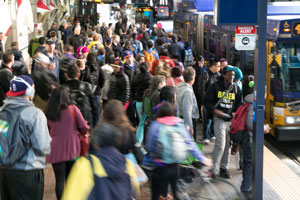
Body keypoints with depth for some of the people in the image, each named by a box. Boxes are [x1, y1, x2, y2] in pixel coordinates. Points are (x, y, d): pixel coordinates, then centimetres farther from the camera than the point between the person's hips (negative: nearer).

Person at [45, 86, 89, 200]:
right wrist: (82, 131, 14)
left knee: (59, 179, 4)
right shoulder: (73, 109, -7)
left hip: (56, 151, 0)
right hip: (72, 149, 0)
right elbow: (84, 128, -7)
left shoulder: (48, 113, -2)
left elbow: (48, 132, 8)